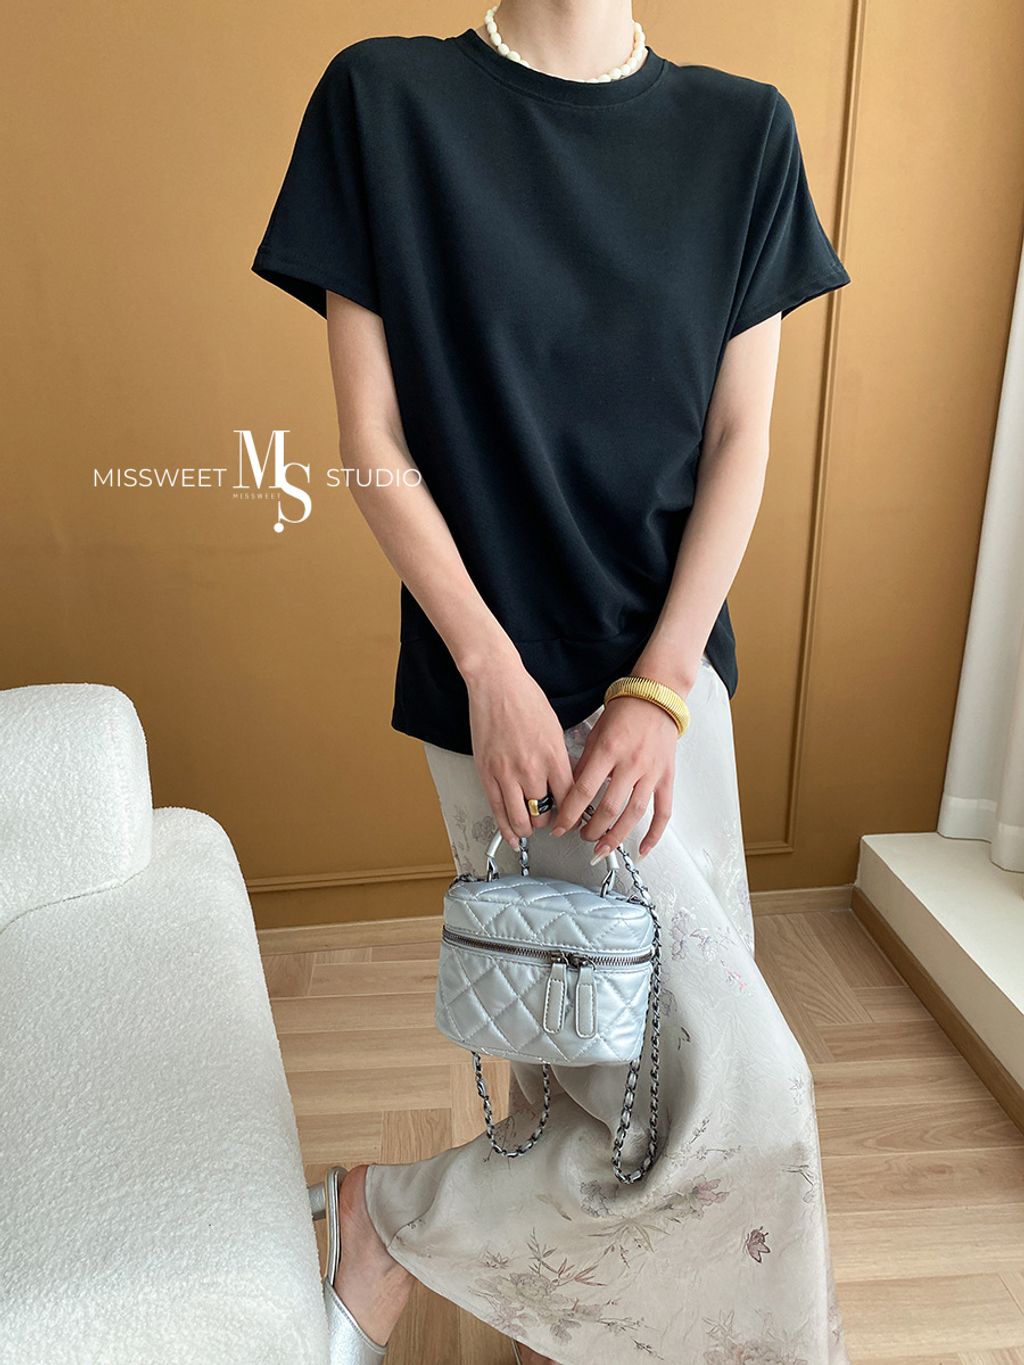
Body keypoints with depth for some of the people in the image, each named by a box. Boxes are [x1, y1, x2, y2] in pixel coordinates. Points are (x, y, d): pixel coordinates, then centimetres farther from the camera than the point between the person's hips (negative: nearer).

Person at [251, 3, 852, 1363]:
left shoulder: (744, 130, 7)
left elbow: (739, 442, 2)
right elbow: (374, 442, -6)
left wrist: (659, 688, -9)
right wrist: (493, 671, -14)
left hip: (665, 670, 5)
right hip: (506, 685, -5)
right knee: (735, 1091, -4)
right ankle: (384, 1216, 21)